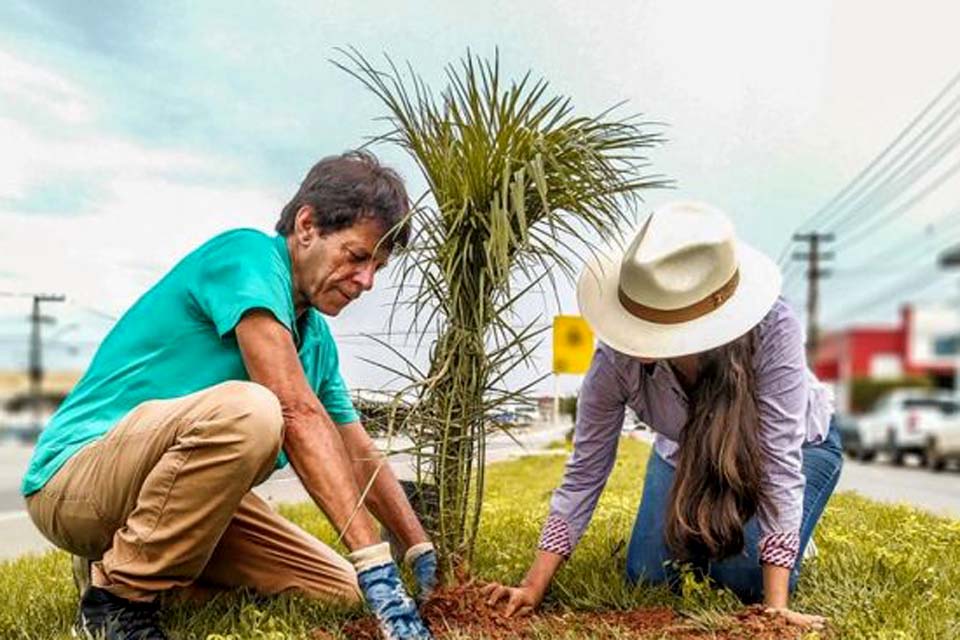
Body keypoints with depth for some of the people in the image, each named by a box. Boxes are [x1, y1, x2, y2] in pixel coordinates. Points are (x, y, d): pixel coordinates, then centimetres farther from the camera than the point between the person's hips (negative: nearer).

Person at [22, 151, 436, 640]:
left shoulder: (317, 337, 9)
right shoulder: (248, 255, -17)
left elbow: (359, 456, 15)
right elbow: (298, 414, -28)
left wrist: (424, 554, 7)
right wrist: (376, 564, -31)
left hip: (177, 486, 9)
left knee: (343, 591, 2)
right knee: (246, 410, -36)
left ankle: (122, 558, 13)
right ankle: (117, 598, -15)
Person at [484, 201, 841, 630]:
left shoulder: (772, 329, -42)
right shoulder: (618, 357, -35)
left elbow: (779, 463, -39)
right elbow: (584, 474, -26)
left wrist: (776, 606, -40)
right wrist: (534, 588, -28)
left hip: (800, 443, -2)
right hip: (687, 451, 3)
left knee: (743, 575, -19)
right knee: (649, 577, -5)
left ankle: (787, 534, 15)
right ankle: (701, 528, 26)